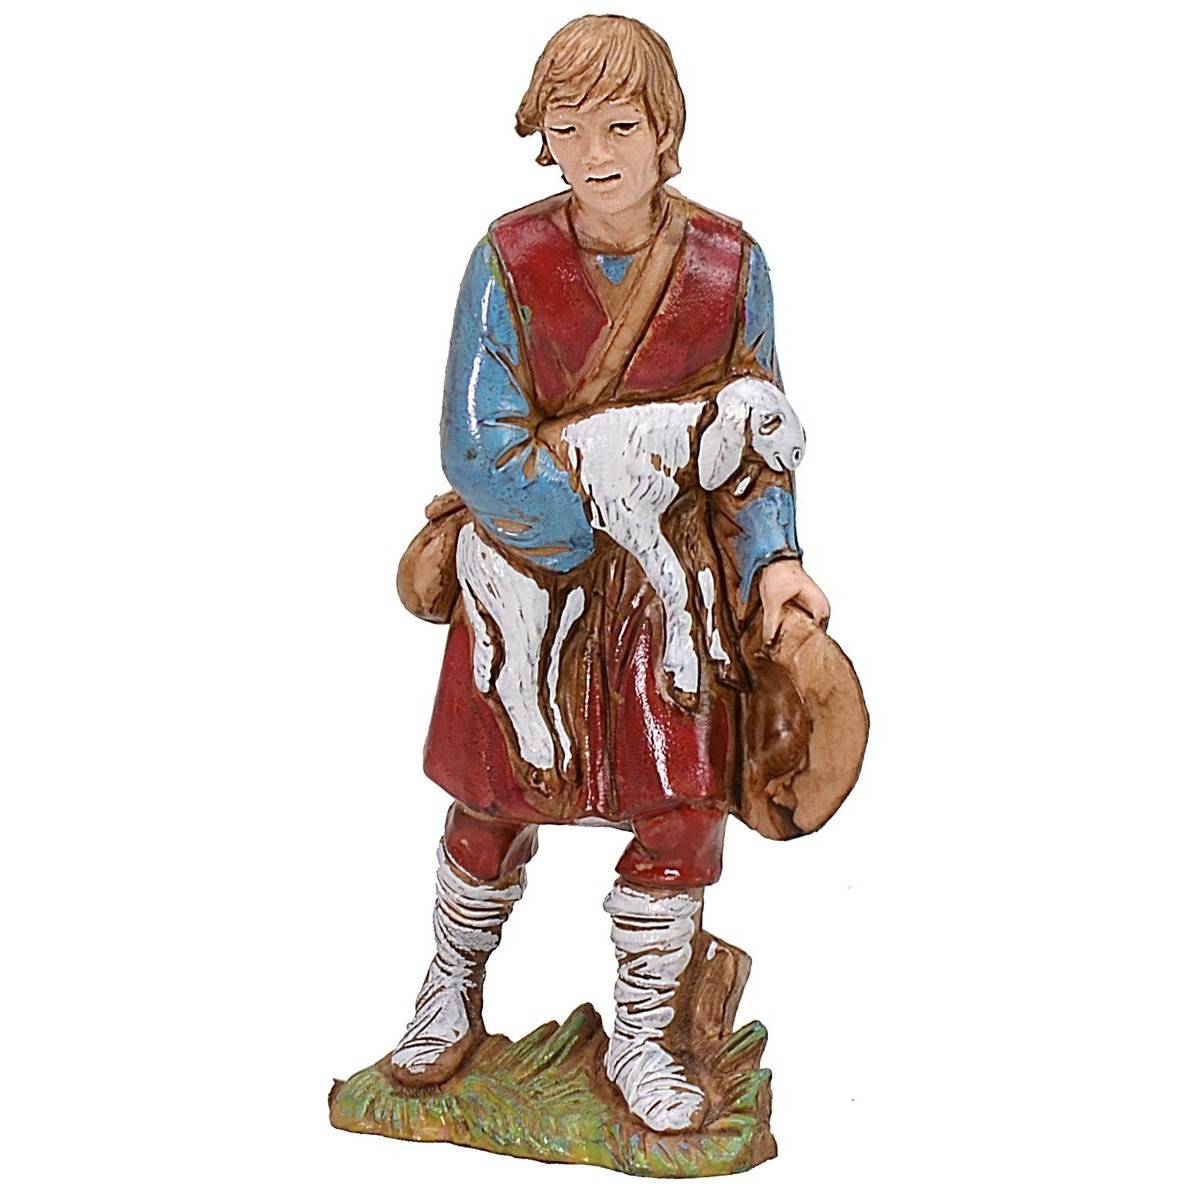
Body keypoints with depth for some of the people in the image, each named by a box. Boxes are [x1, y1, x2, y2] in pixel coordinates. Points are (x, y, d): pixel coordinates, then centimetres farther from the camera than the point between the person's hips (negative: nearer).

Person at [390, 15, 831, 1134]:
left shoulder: (730, 264, -7)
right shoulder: (510, 260, -13)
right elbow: (477, 447, -17)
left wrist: (774, 558, -12)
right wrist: (606, 524, -20)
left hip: (676, 576, 2)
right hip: (528, 567, -1)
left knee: (682, 804, 3)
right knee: (498, 795, 11)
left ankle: (639, 1038, 24)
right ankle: (454, 990, 38)